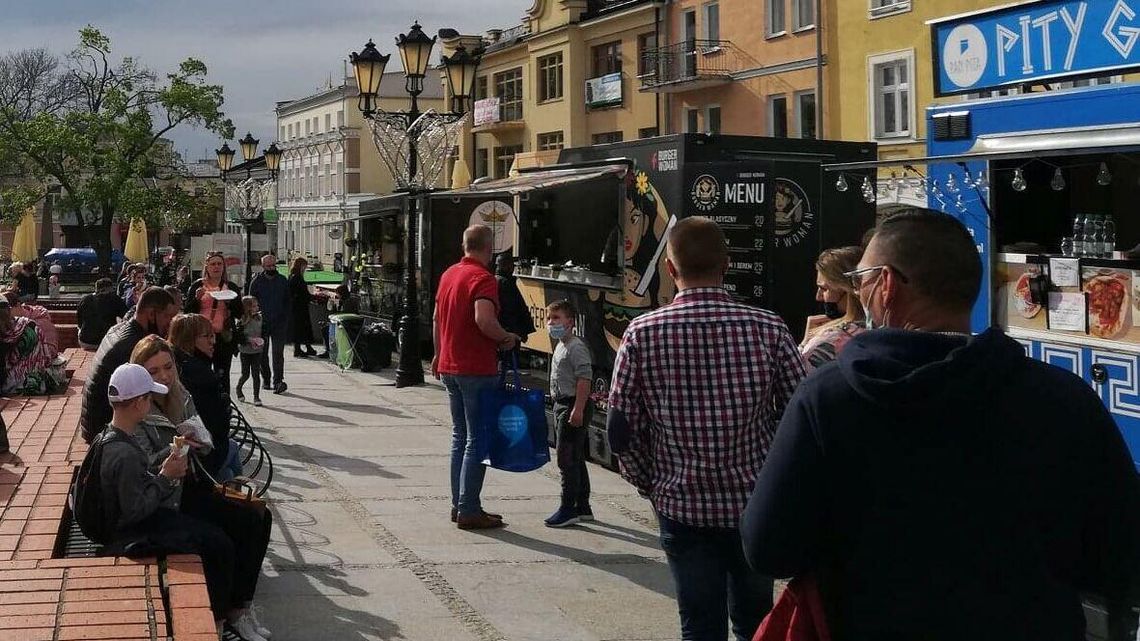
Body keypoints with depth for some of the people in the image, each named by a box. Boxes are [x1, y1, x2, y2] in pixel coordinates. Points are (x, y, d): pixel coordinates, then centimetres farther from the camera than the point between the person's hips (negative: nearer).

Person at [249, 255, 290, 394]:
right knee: (262, 353, 8)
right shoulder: (256, 281, 2)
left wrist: (285, 319, 2)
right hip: (262, 323, 0)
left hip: (279, 323, 0)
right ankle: (265, 379, 21)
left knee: (278, 353, -9)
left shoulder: (283, 281, 6)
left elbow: (287, 302, 11)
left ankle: (278, 381, -14)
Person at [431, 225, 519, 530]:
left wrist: (438, 355, 29)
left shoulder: (449, 274, 11)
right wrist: (506, 338, -14)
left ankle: (459, 504, 19)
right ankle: (469, 510, -3)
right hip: (477, 369, -8)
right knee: (478, 439, -3)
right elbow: (483, 319, -31)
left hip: (450, 367, 8)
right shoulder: (483, 278, -15)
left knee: (460, 436, 16)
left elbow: (437, 318, 19)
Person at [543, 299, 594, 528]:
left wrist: (578, 409, -26)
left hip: (573, 407, -11)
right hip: (562, 406, 11)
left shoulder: (576, 347, -15)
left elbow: (584, 379, -22)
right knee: (576, 460, 15)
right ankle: (582, 507, 22)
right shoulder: (560, 346, 16)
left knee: (567, 459, -9)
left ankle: (568, 508, -5)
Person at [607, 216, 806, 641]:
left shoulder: (642, 334, -9)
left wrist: (649, 483, 9)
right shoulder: (768, 329, -9)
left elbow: (621, 430, -7)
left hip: (682, 503, 0)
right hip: (754, 503, 1)